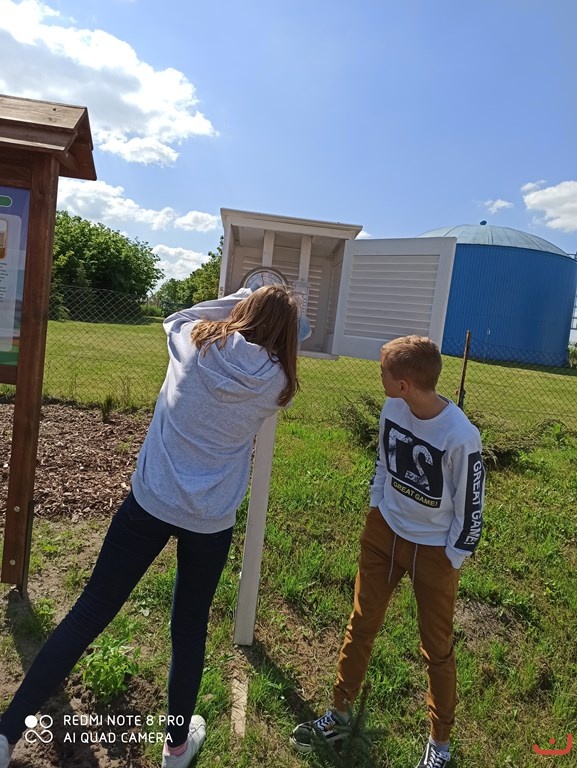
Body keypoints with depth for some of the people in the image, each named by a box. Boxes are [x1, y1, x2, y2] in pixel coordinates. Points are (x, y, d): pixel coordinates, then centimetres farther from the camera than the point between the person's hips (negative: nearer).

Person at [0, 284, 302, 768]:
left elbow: (179, 317, 17)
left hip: (151, 502, 0)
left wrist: (240, 300, 19)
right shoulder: (275, 382, -6)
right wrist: (281, 314, 23)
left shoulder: (194, 343, -6)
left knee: (91, 612, 12)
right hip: (211, 521, 0)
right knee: (190, 629, 19)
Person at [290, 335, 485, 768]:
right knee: (361, 626, 16)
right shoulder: (392, 409, -12)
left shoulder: (460, 437, -30)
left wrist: (453, 559, -8)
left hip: (434, 550, -5)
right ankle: (340, 714, 38)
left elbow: (471, 506, -16)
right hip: (384, 533, 5)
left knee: (437, 648, 14)